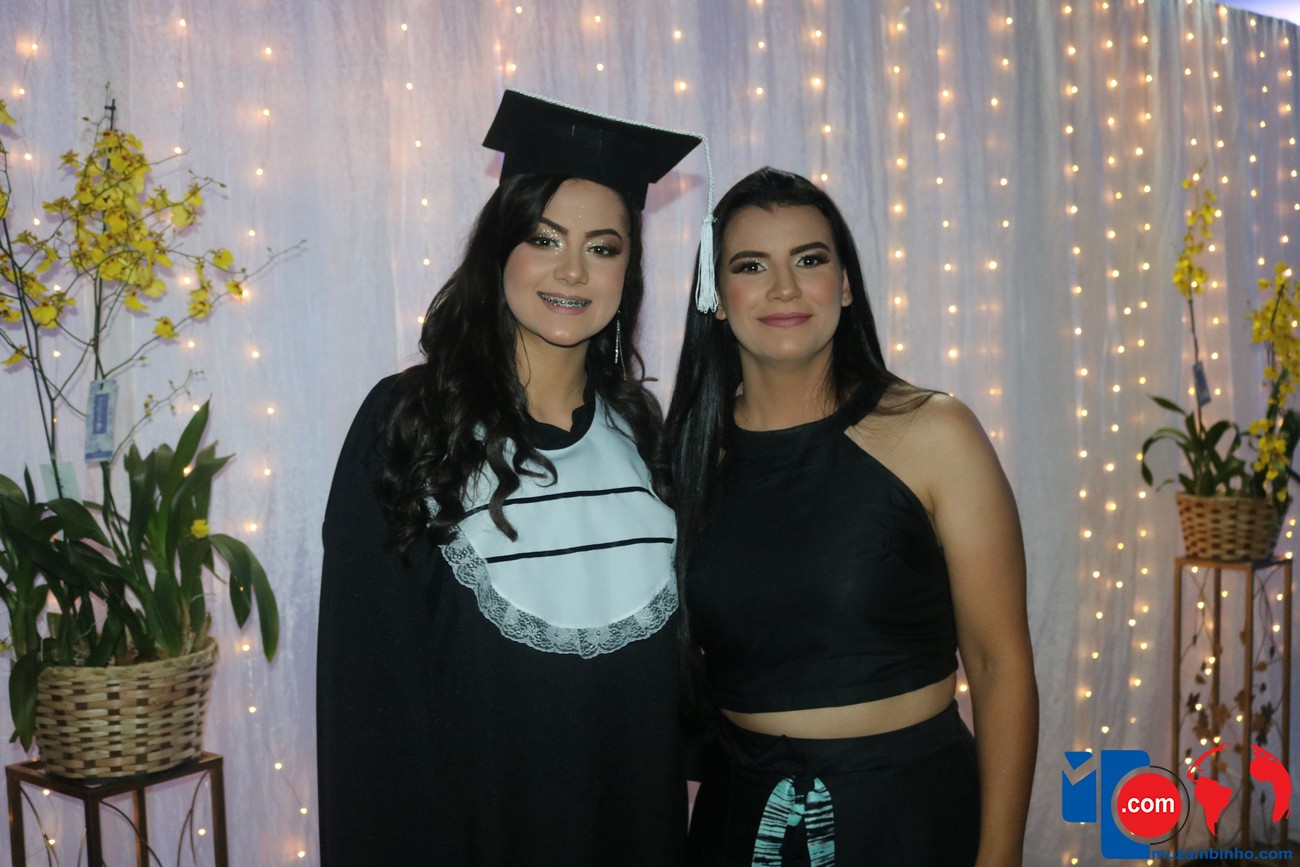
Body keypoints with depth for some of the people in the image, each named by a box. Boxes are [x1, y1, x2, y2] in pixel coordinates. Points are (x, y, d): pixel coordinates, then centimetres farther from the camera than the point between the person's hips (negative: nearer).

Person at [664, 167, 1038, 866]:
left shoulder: (930, 433, -10)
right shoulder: (691, 451, -1)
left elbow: (1000, 663, -9)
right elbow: (676, 660, 9)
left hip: (908, 807, -2)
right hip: (741, 808, 3)